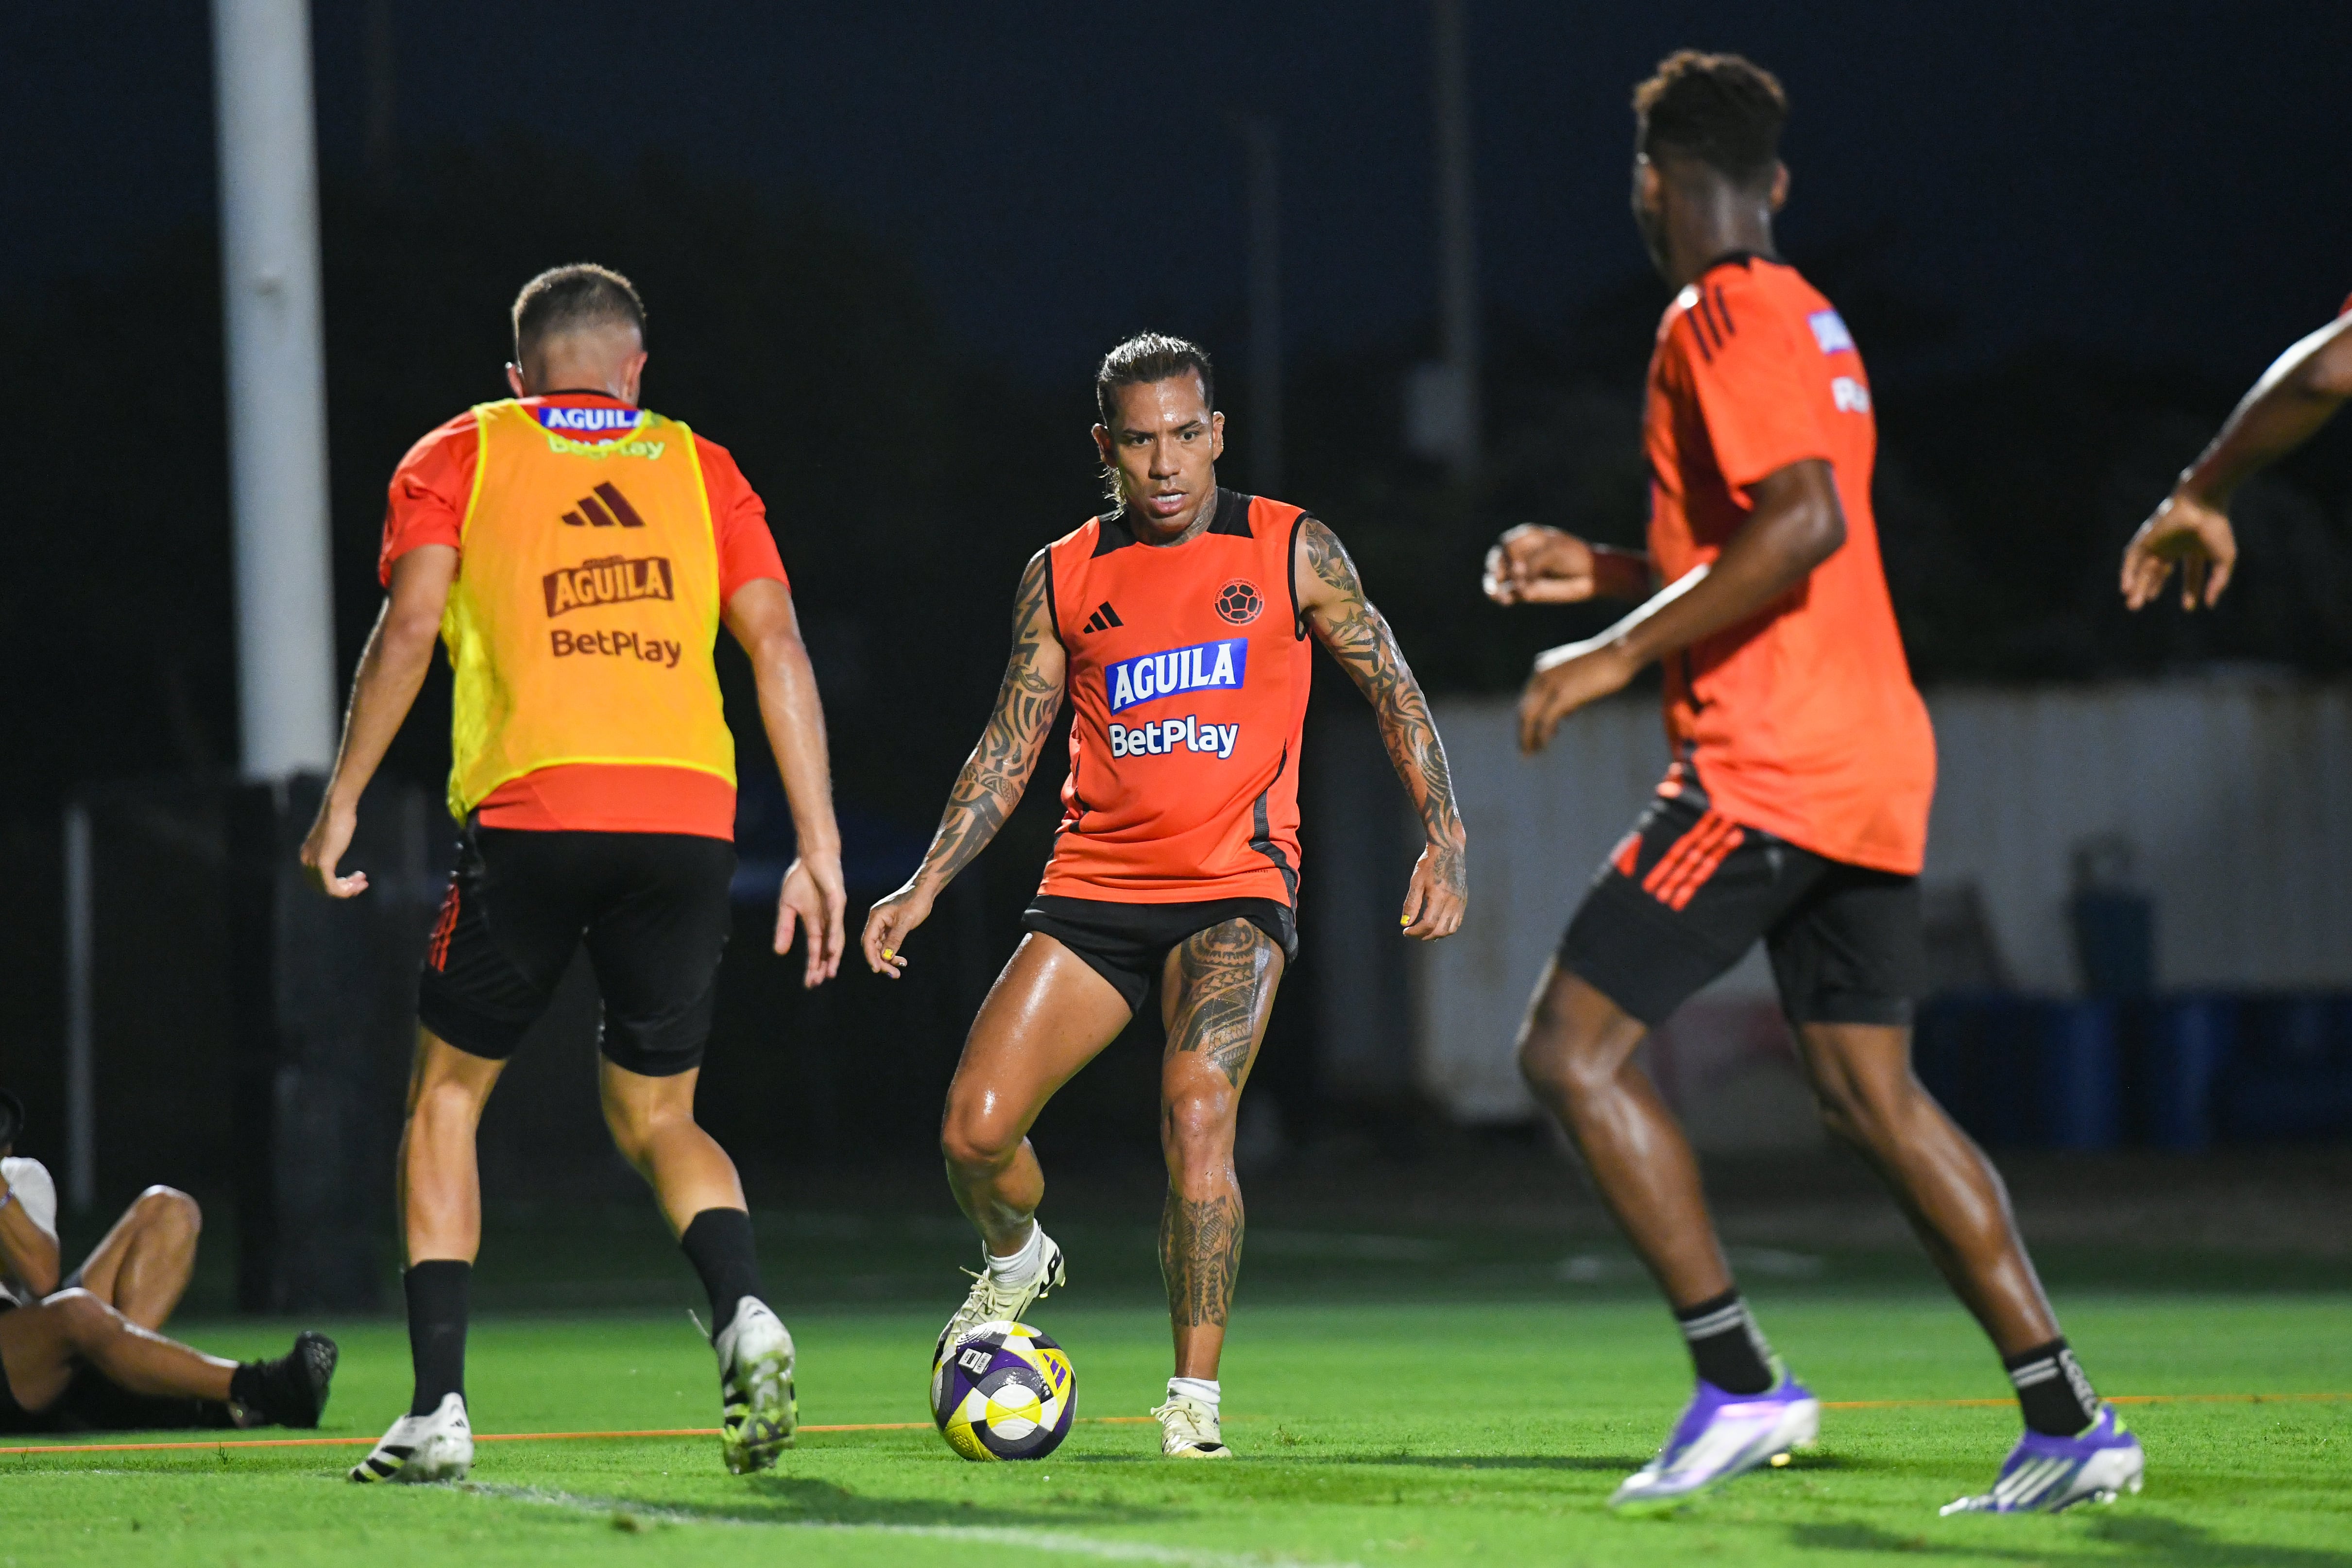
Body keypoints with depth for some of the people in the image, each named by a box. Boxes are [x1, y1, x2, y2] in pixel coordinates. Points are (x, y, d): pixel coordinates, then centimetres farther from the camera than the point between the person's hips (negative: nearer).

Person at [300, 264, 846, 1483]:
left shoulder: (461, 456, 13)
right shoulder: (699, 468, 18)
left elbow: (410, 626, -1)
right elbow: (776, 643, 9)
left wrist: (342, 802, 5)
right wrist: (818, 850, 8)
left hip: (531, 808, -2)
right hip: (689, 818, 2)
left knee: (446, 1097, 14)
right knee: (656, 1119, 16)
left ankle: (439, 1406, 4)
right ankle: (744, 1314, -14)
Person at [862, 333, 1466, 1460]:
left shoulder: (1292, 551, 2)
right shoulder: (1061, 578, 8)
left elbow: (1392, 688, 7)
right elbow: (1007, 751, 12)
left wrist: (1443, 838, -4)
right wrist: (924, 886, 3)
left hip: (1236, 882, -3)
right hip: (1094, 888, 3)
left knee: (1197, 1111, -26)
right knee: (974, 1130, -8)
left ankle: (1196, 1397, -18)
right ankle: (1016, 1261, 28)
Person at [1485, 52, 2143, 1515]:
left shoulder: (1723, 319, -10)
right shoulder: (1809, 321, 20)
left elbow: (1807, 523, -23)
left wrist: (1619, 653, -18)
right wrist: (1604, 569, 26)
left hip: (1766, 762, -10)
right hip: (1873, 762, 10)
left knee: (1573, 1047, -6)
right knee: (1873, 1091, 11)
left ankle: (1741, 1380, -12)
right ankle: (2067, 1419, 5)